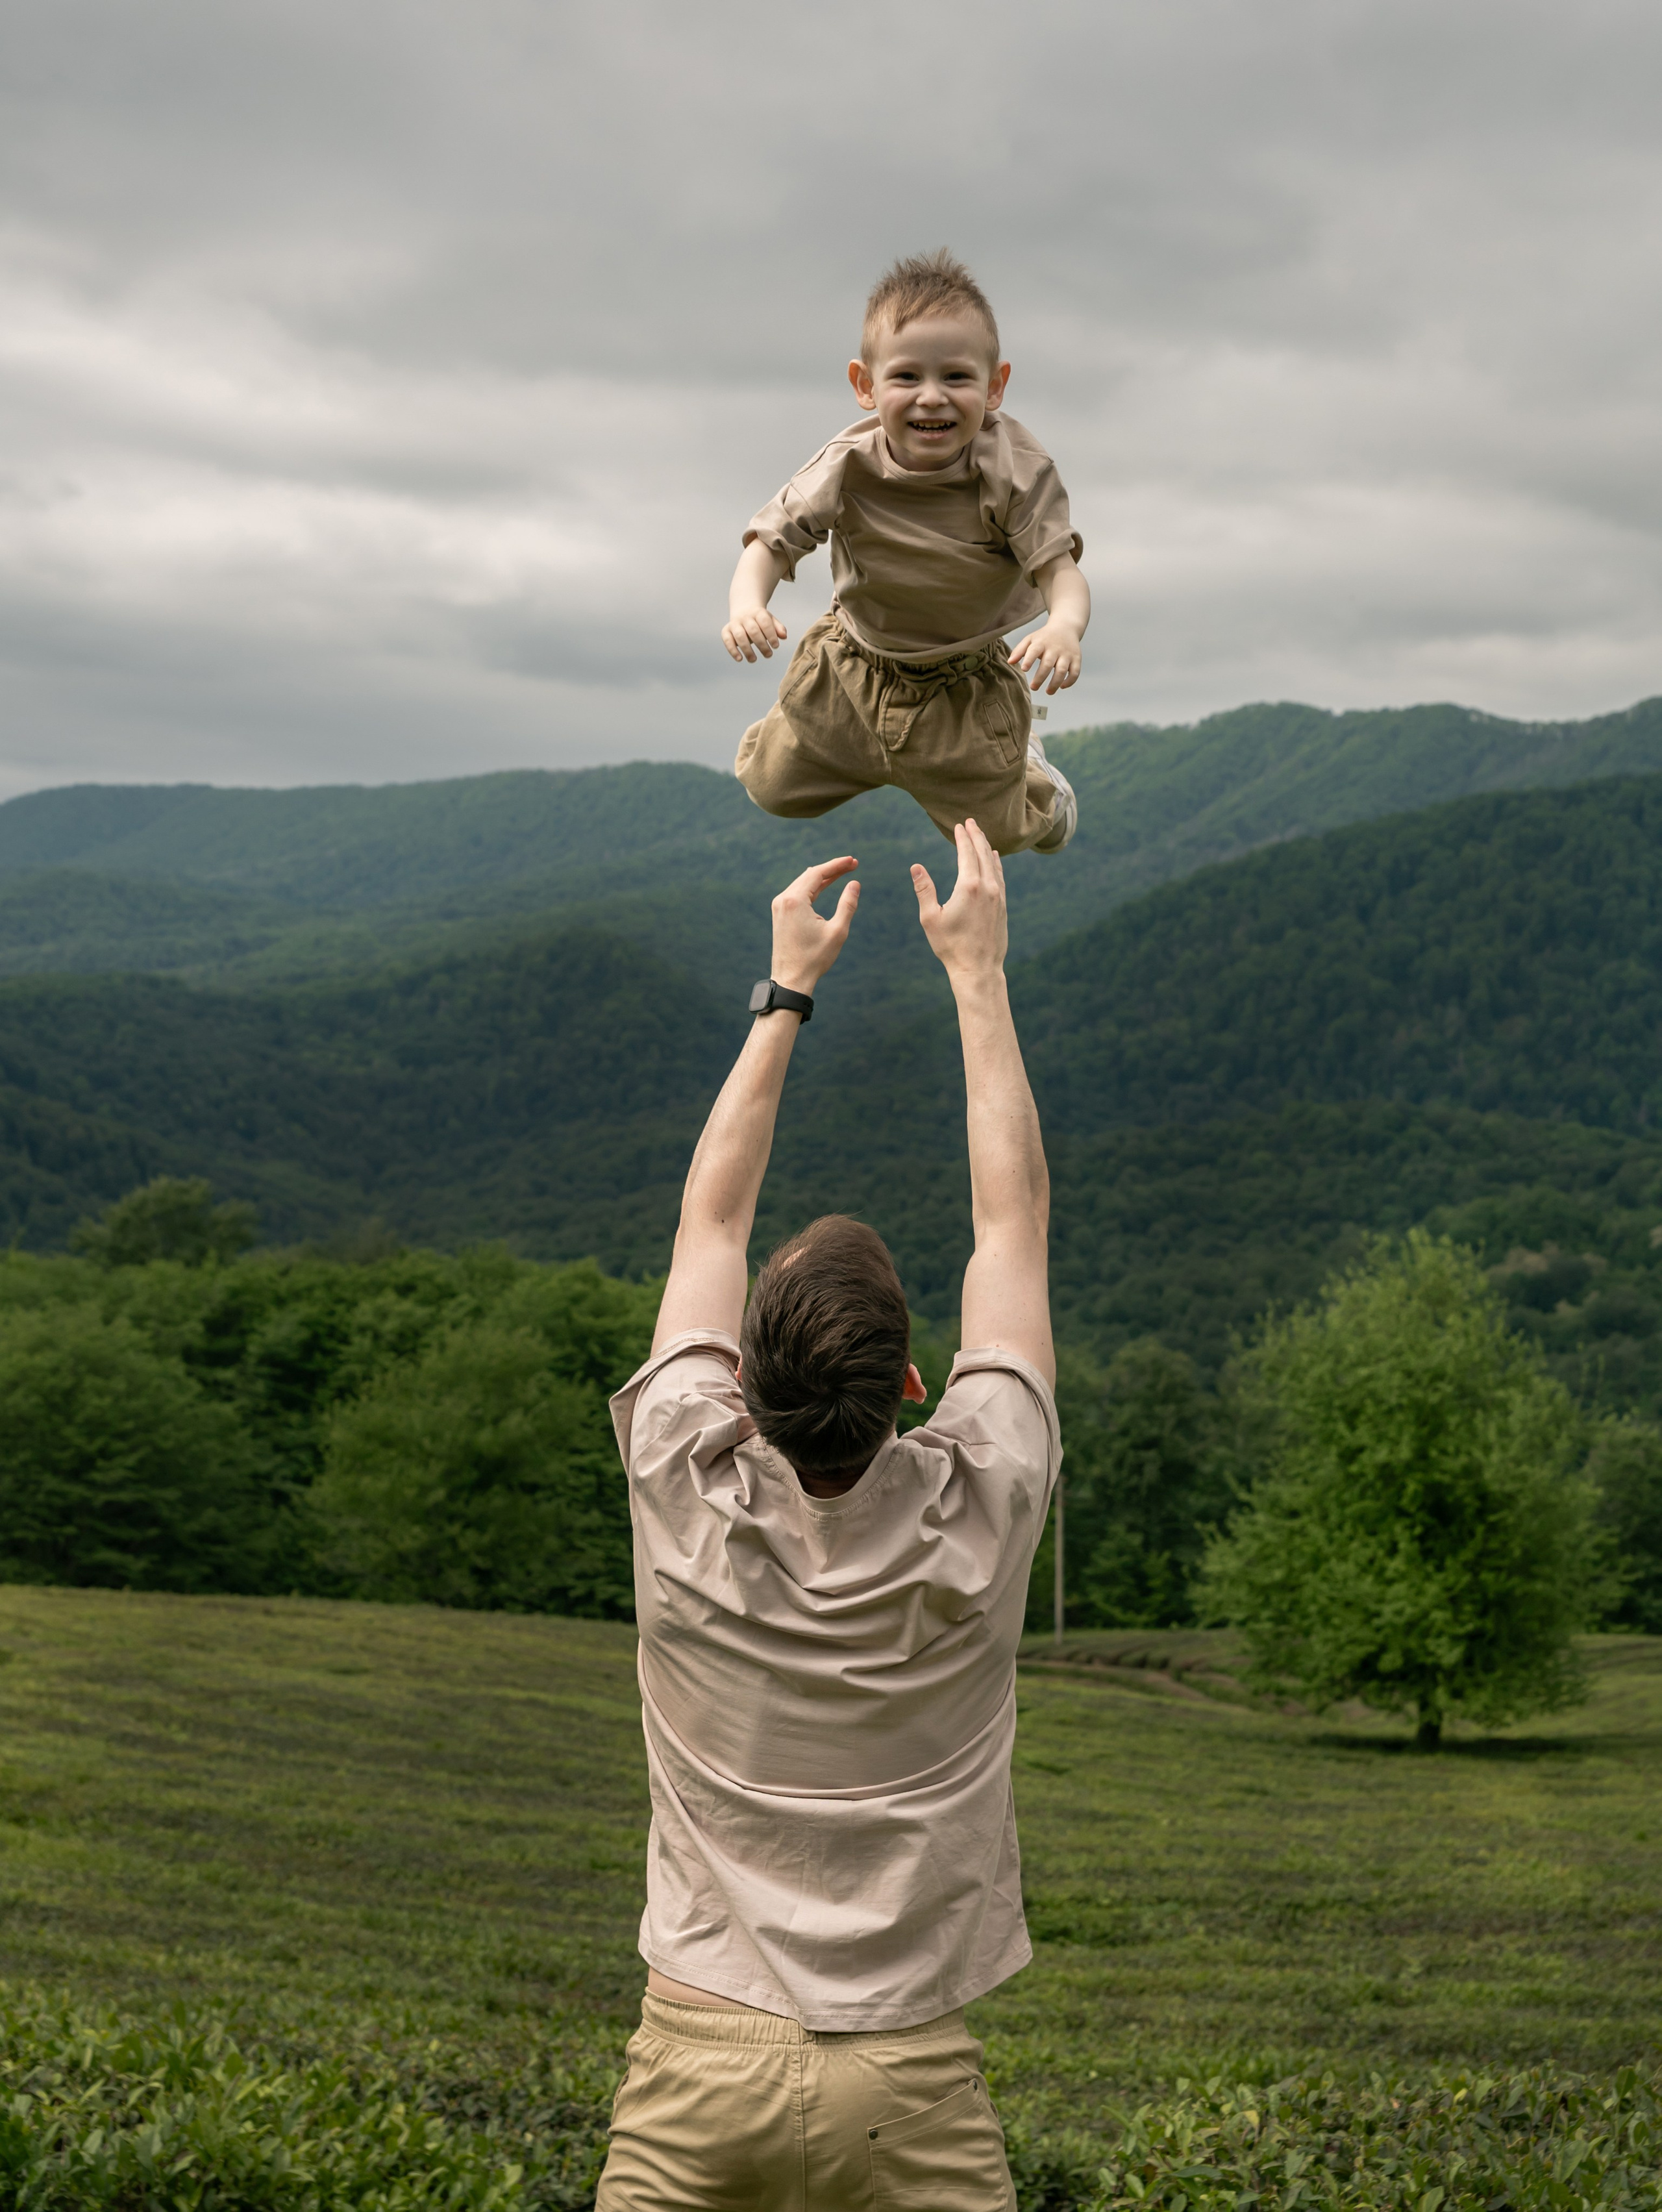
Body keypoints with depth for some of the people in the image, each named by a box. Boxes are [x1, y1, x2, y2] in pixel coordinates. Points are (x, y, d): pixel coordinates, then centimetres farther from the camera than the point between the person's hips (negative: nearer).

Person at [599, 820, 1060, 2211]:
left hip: (700, 2062, 1)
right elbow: (1015, 1216, 2)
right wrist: (977, 970, 10)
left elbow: (712, 1223, 7)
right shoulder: (978, 1512, -11)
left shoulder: (685, 1497, -10)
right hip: (907, 2089, -1)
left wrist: (790, 990, 14)